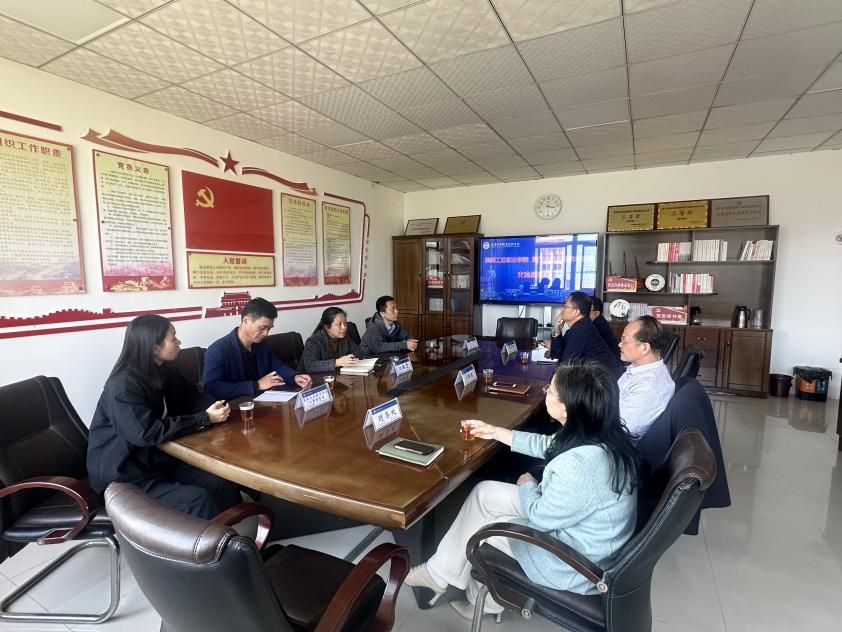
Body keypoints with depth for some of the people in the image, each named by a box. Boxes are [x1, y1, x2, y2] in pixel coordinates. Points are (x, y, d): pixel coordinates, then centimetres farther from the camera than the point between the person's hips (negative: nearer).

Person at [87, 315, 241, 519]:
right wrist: (205, 419, -26)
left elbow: (192, 396, 10)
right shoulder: (123, 386, -24)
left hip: (157, 459, 7)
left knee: (222, 483, -11)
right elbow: (148, 433, -29)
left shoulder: (163, 372, 2)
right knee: (197, 500, -23)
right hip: (124, 473, -7)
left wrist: (214, 408, -14)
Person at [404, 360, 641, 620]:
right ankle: (441, 572, 22)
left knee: (485, 527, 7)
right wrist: (496, 432, 14)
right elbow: (550, 445, 8)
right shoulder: (603, 433, -10)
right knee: (484, 492, 6)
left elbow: (541, 516, -23)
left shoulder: (581, 465, -38)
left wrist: (526, 486, -1)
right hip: (578, 525, 8)